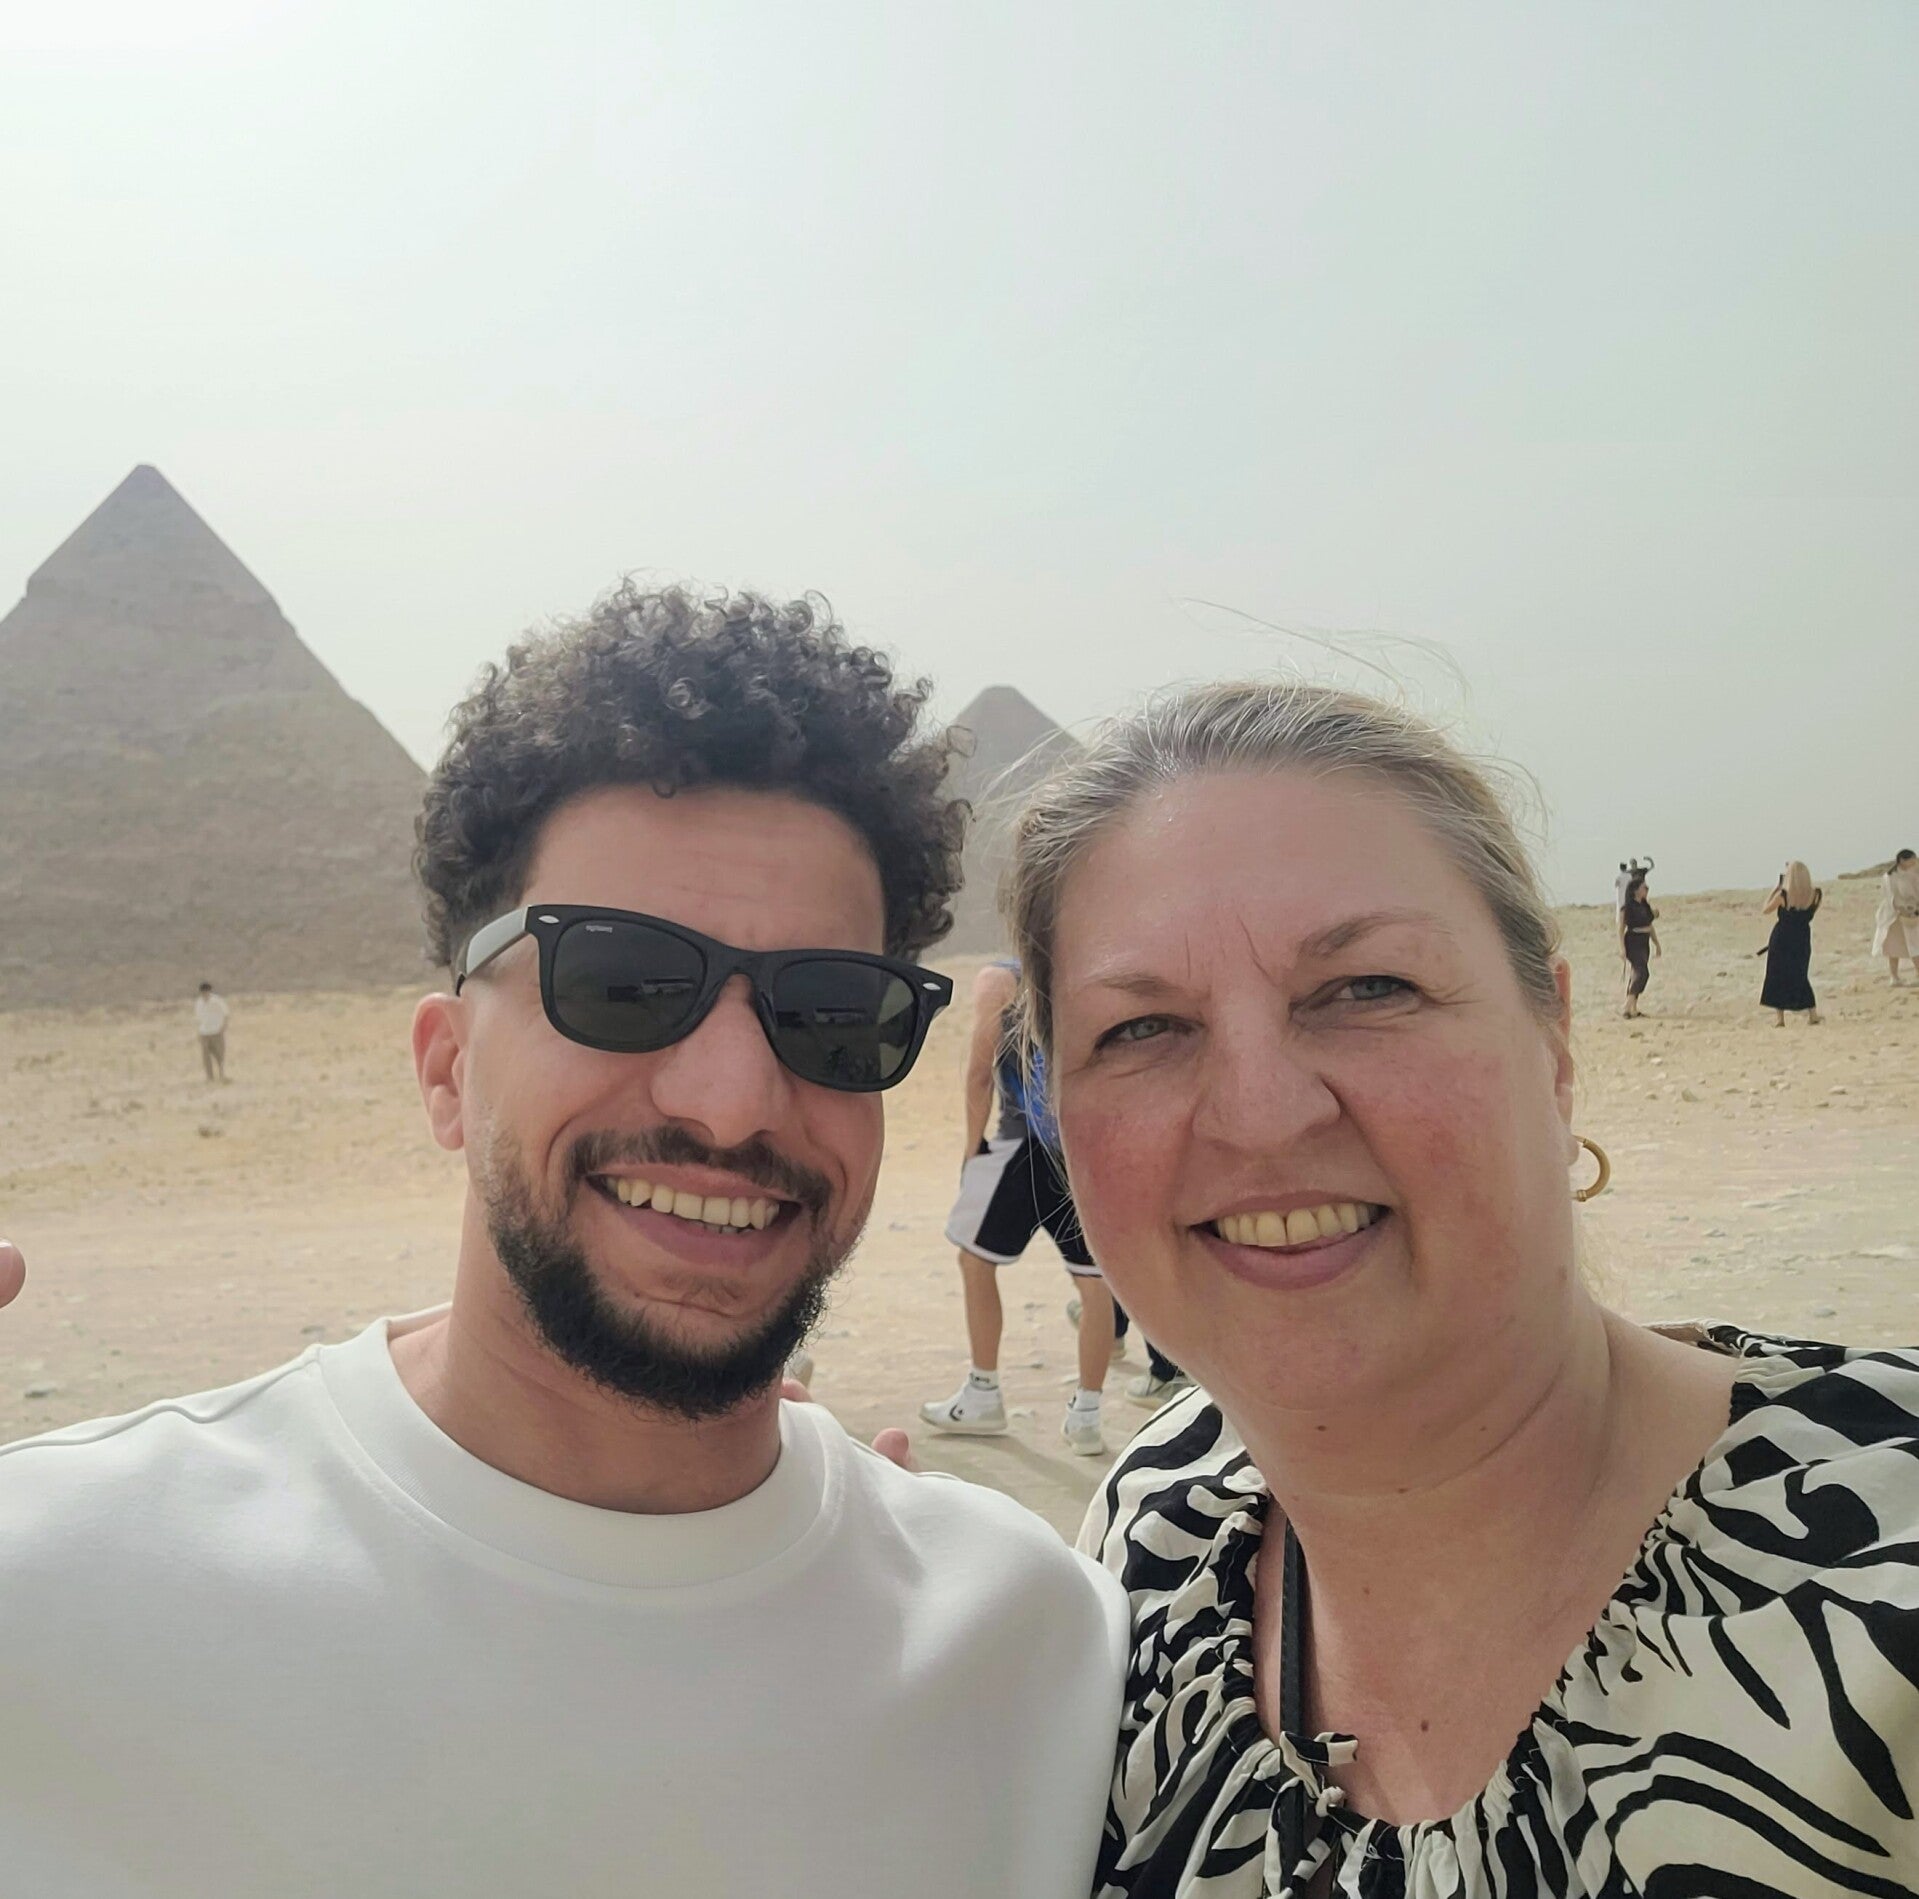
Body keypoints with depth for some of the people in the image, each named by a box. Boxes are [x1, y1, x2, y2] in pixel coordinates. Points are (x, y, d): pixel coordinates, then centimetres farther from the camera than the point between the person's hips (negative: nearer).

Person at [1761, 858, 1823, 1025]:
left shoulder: (1782, 895, -17)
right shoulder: (1814, 895, -8)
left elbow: (1765, 911, -3)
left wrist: (1774, 890, 3)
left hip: (1781, 940, -4)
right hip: (1802, 941, 4)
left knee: (1777, 978, 6)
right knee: (1801, 977, 19)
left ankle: (1779, 1017, 3)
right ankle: (1813, 1013, 18)